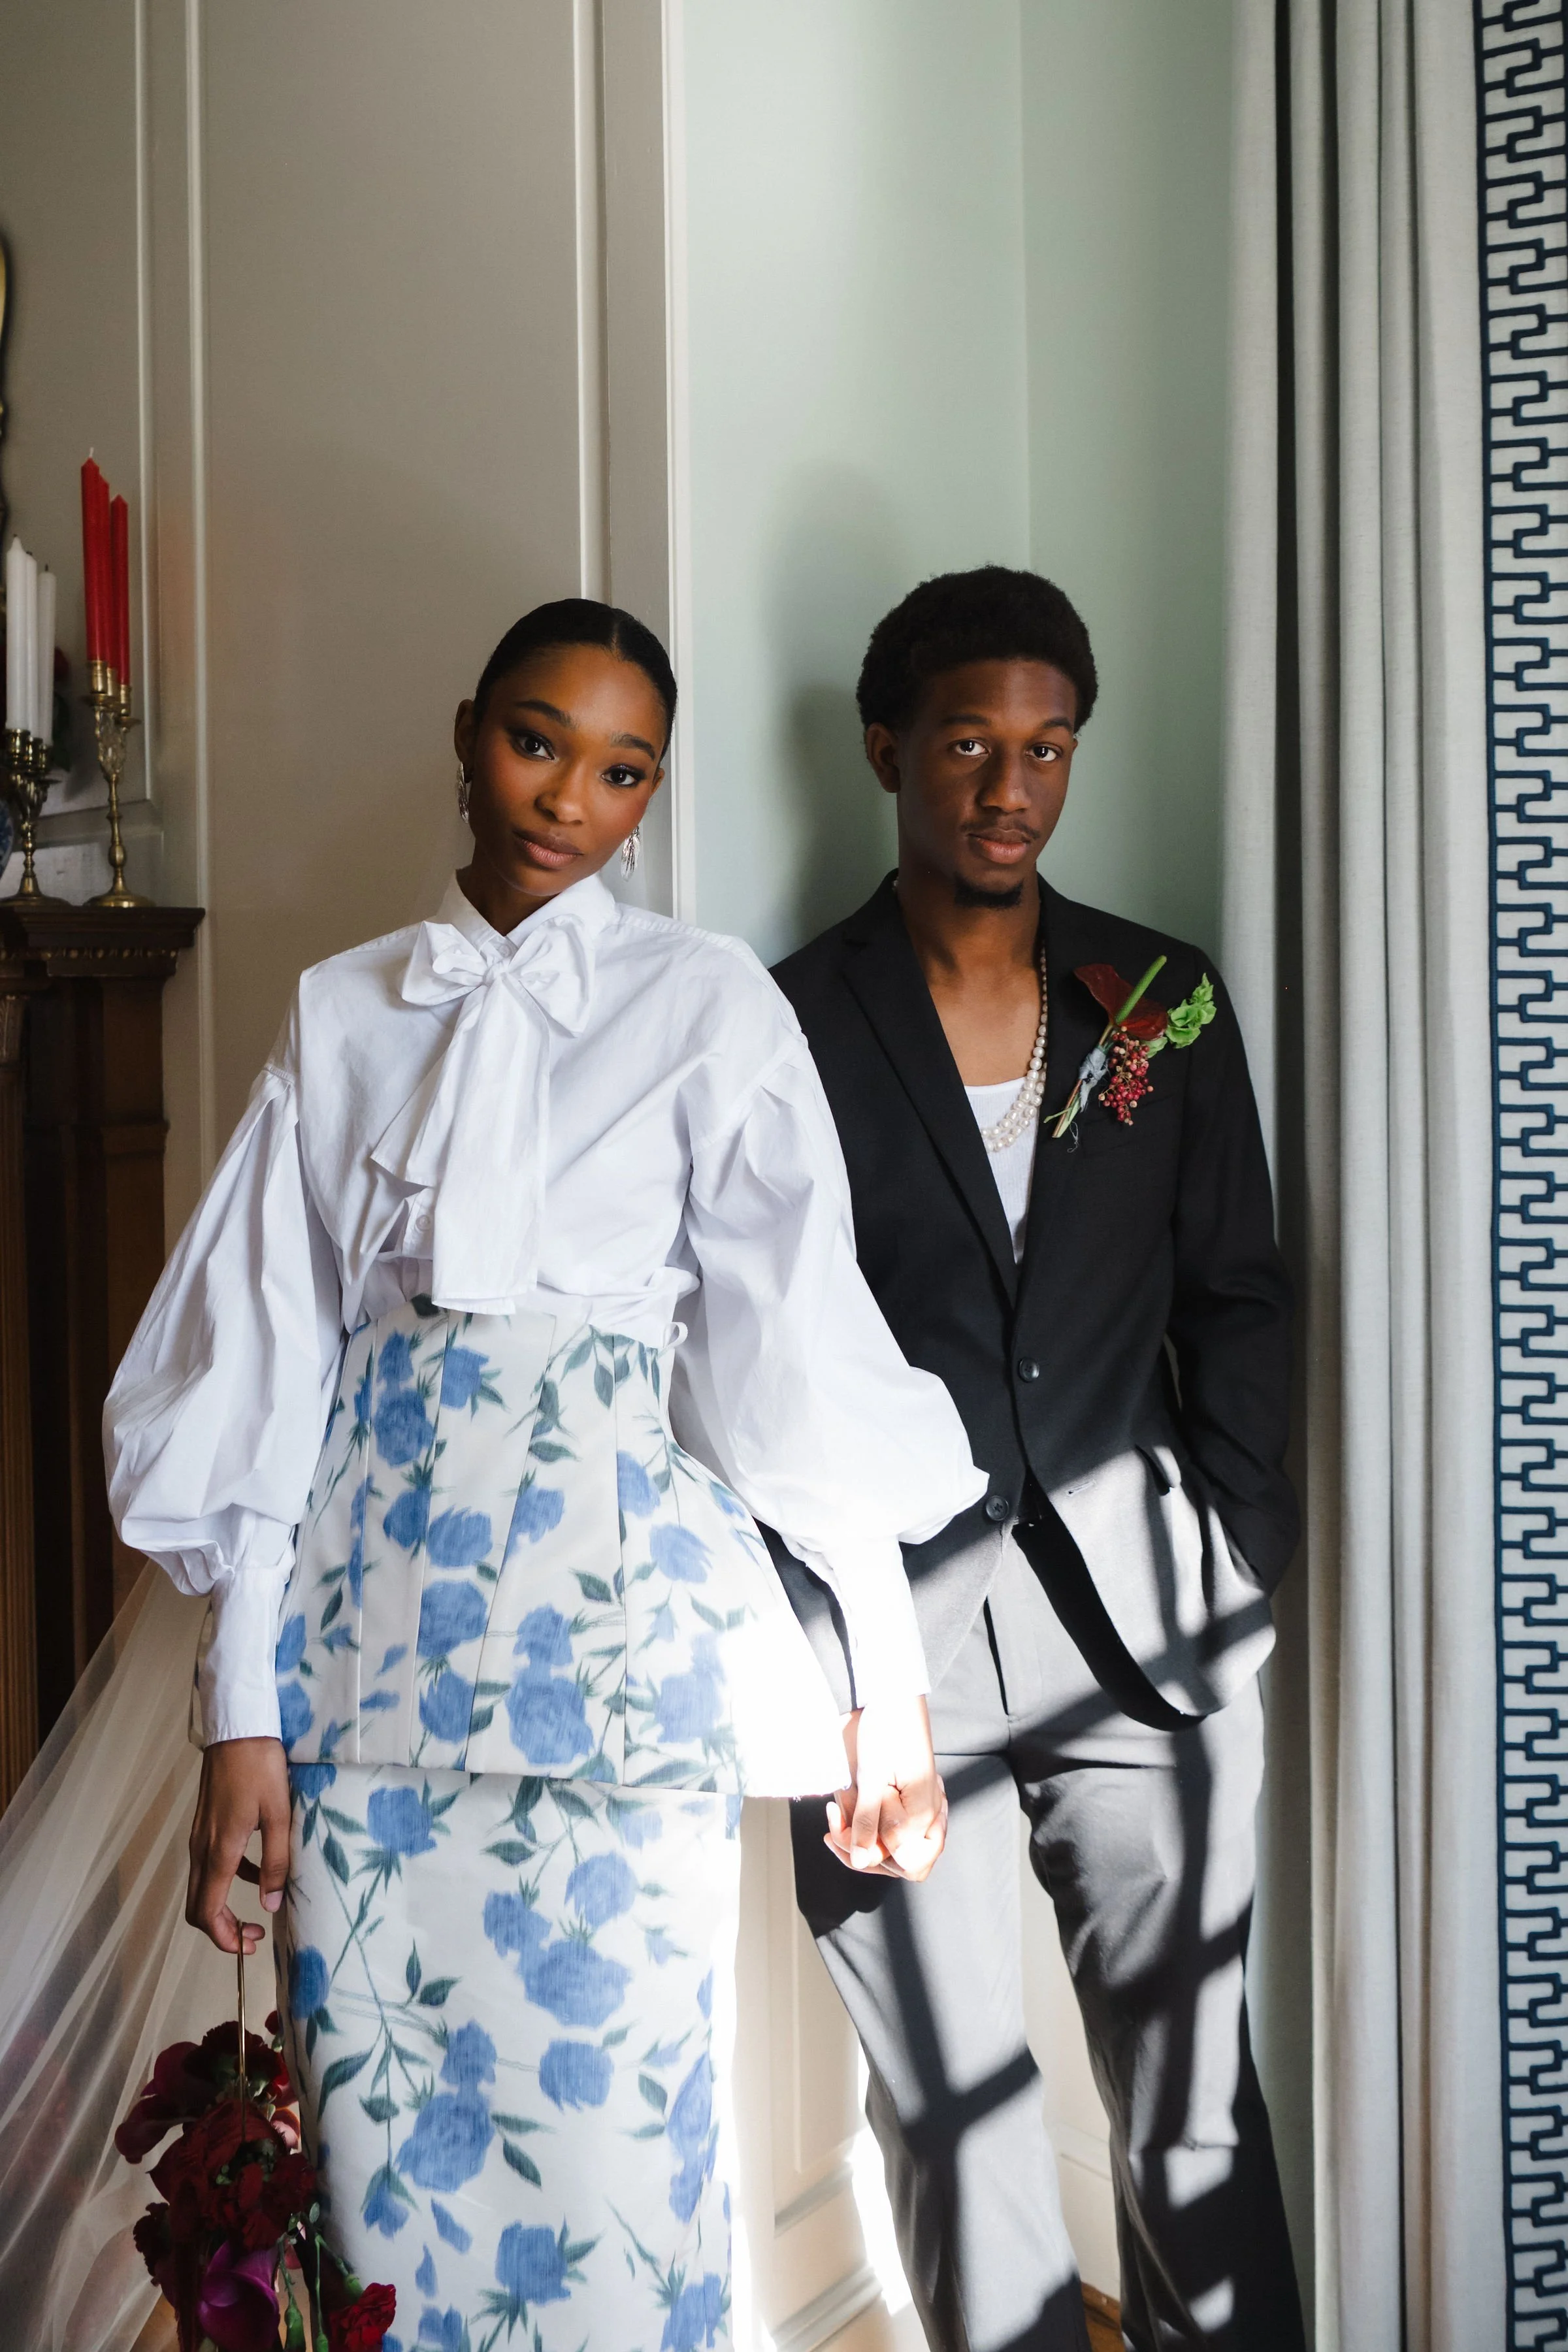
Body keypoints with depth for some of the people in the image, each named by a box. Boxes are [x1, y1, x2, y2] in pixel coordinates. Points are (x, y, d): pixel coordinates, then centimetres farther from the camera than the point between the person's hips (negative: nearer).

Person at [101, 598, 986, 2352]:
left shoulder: (704, 1004, 4)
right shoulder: (341, 1015, 11)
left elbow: (800, 1346, -1)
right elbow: (263, 1362, 8)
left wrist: (887, 1681, -6)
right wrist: (239, 1709, 2)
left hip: (611, 1623, -2)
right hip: (369, 1617, 3)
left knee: (603, 2134, 0)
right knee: (385, 2133, 7)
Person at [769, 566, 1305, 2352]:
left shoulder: (1166, 1002, 8)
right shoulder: (793, 1026, 1)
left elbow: (1236, 1301, 11)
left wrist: (1240, 1578, 5)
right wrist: (799, 1634, -2)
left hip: (1143, 1618, 2)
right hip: (889, 1621, -1)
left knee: (1194, 2092, 9)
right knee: (952, 2107, 7)